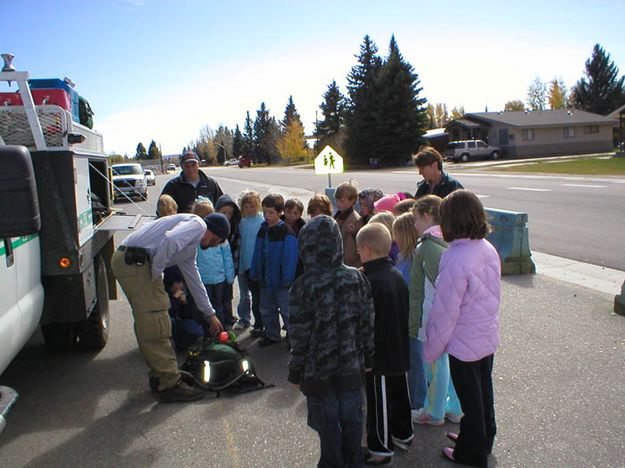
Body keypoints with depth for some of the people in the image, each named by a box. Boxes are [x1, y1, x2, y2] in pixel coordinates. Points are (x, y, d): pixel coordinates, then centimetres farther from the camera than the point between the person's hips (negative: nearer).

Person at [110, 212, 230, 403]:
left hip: (125, 260, 11)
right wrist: (156, 273, -11)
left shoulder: (190, 247, 27)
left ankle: (159, 376, 28)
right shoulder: (198, 224, -2)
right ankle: (170, 384, 1)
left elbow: (194, 281, 34)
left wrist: (210, 315, 40)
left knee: (148, 325, 17)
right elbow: (170, 240, -23)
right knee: (156, 327, -6)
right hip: (135, 261, -11)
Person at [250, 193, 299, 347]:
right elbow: (257, 253, 12)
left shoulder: (286, 233, -16)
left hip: (281, 280, -7)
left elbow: (290, 257, -16)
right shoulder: (263, 229, 5)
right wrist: (254, 273, 11)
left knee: (286, 310, 2)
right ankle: (271, 335, 32)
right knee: (266, 310, 17)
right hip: (265, 279, 7)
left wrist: (287, 279, -17)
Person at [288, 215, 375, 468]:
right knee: (352, 419, 19)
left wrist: (296, 372, -1)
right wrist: (368, 358, 13)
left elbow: (300, 336, -13)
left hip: (319, 371, -3)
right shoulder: (357, 278, -6)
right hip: (352, 368, 4)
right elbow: (367, 324, 0)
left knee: (328, 424, 13)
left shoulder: (303, 286, -18)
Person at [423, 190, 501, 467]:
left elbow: (445, 310, -24)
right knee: (483, 391, 24)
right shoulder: (488, 249, -4)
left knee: (470, 399, 12)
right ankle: (483, 440, 46)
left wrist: (431, 349, -12)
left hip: (464, 343, -7)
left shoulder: (456, 258, -28)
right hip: (488, 336, 7)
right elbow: (489, 295, 6)